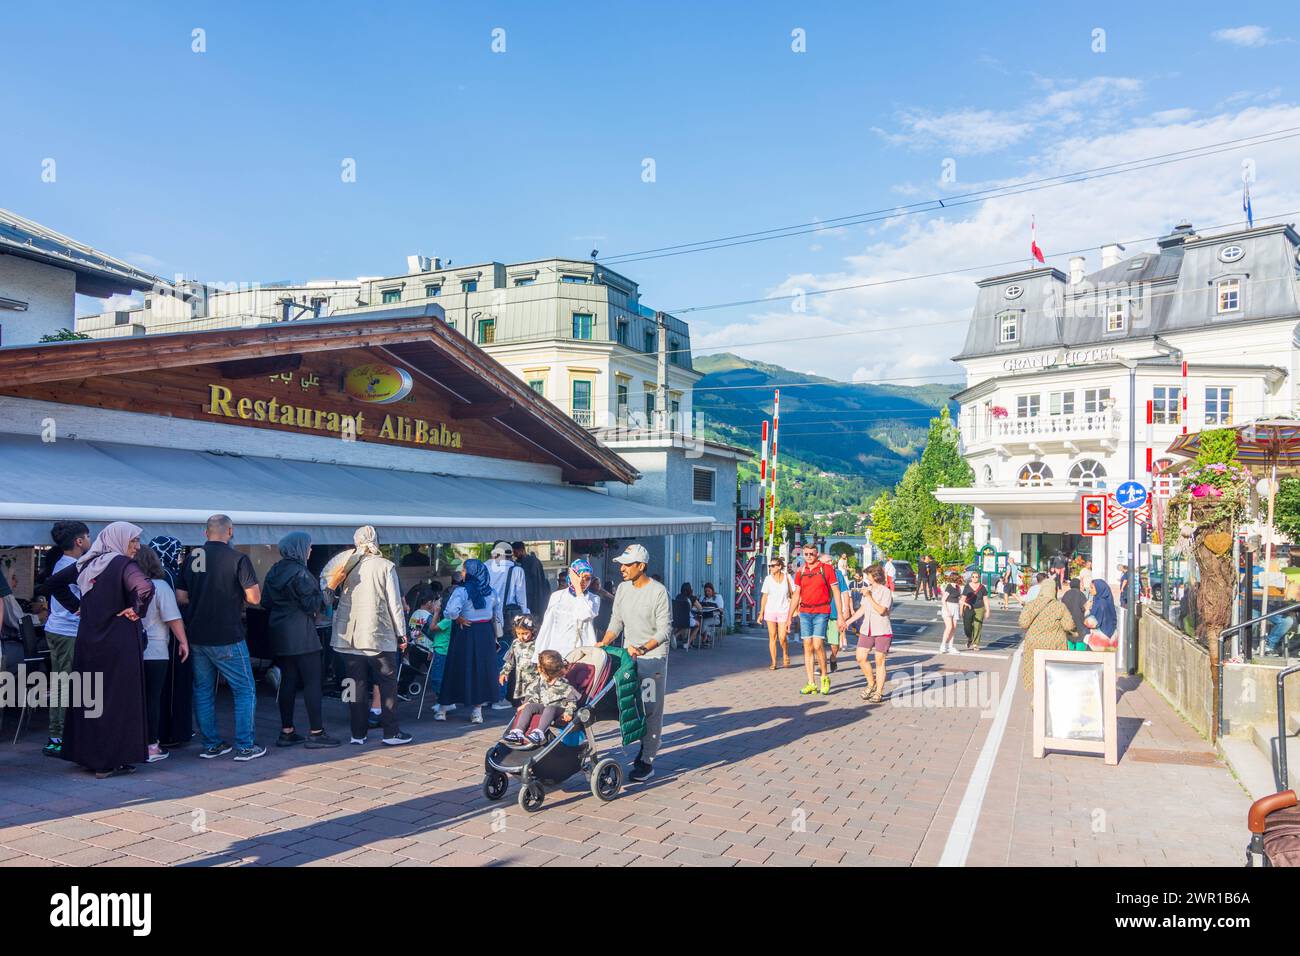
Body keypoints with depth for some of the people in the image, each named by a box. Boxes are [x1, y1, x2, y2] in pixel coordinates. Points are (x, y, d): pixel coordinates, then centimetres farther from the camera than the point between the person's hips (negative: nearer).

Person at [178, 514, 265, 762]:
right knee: (245, 690, 5)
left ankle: (211, 744, 20)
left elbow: (181, 597, 8)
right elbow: (254, 597, -13)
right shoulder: (238, 559, -12)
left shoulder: (191, 559, 4)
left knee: (203, 690, 15)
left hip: (196, 636, 6)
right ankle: (245, 746, 5)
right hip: (227, 638, -5)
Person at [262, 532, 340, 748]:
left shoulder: (274, 570, 11)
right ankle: (316, 732, -3)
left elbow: (265, 601, 16)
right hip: (300, 634, -9)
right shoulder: (299, 572, -14)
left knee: (288, 681, 11)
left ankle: (286, 731, 14)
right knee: (313, 681, -4)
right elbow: (312, 604, -16)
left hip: (279, 633, 9)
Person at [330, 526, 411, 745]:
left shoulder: (347, 566, 2)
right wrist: (401, 633, 2)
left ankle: (358, 733, 14)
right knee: (388, 684, 6)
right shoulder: (386, 566, -6)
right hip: (380, 635, -3)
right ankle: (391, 733, 7)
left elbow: (339, 599, 6)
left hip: (350, 636, 3)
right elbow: (395, 603, -4)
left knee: (358, 685, 9)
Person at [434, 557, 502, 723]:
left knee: (459, 670, 7)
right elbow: (497, 616, 10)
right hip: (486, 633, 4)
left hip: (466, 633, -4)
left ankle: (443, 708, 19)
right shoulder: (490, 591, 3)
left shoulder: (461, 591, -15)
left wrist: (459, 619, -11)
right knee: (483, 669, 10)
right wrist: (495, 637, 19)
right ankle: (477, 710, 12)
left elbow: (450, 611, -30)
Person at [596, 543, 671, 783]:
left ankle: (647, 761, 1)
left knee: (651, 709, -3)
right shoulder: (623, 589, 6)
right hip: (628, 655, 6)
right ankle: (647, 746, 29)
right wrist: (604, 643, -5)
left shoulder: (658, 592, -14)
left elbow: (664, 630, -15)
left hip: (653, 656, -6)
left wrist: (643, 649, -28)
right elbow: (616, 621, 11)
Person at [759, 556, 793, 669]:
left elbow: (793, 594, 6)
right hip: (770, 611, 1)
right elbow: (764, 596, 3)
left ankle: (786, 655, 23)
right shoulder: (768, 579, 0)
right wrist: (761, 613, 1)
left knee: (782, 638, -7)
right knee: (772, 637, 2)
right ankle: (774, 662, 10)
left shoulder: (787, 577, -1)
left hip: (783, 611, -1)